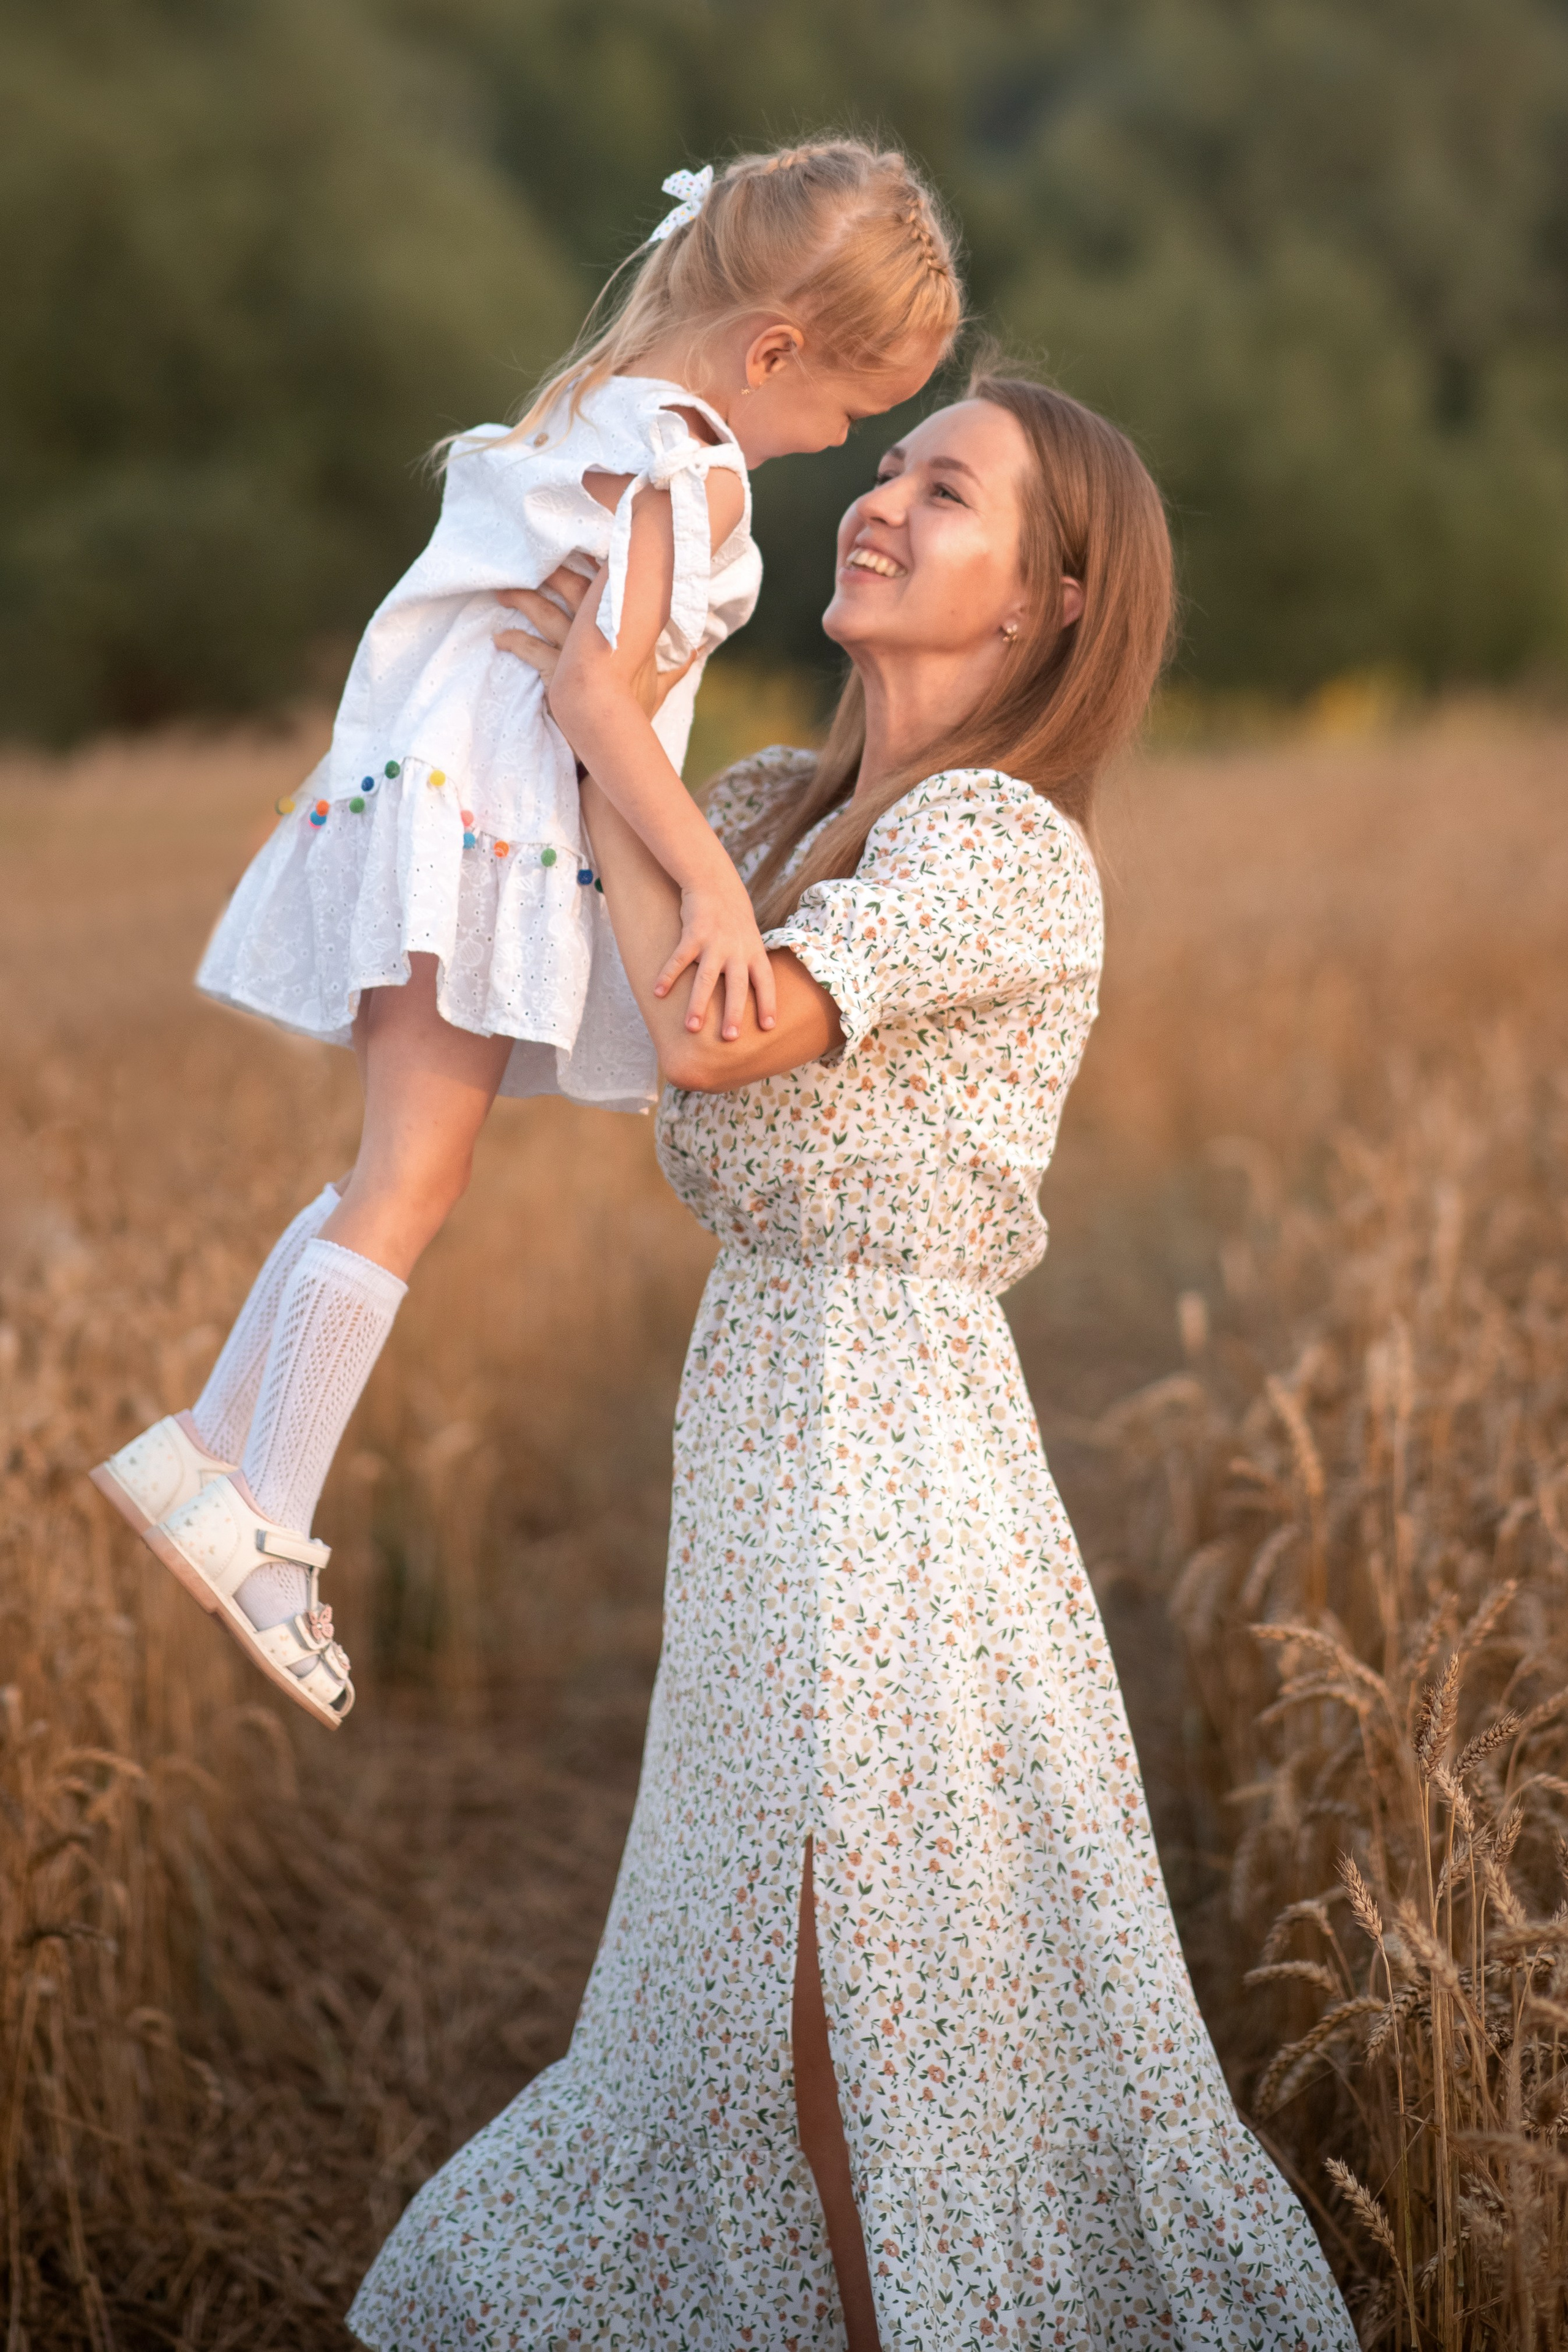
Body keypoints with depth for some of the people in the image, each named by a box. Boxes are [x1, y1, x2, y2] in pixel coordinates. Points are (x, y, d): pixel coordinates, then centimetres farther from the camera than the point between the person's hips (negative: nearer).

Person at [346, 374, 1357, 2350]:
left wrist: (610, 743, -13)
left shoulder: (1000, 842, -15)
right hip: (757, 1398, 8)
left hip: (882, 1429, -8)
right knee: (763, 1952, 22)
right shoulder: (778, 804, 10)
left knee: (873, 1982, 4)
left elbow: (713, 1035, -26)